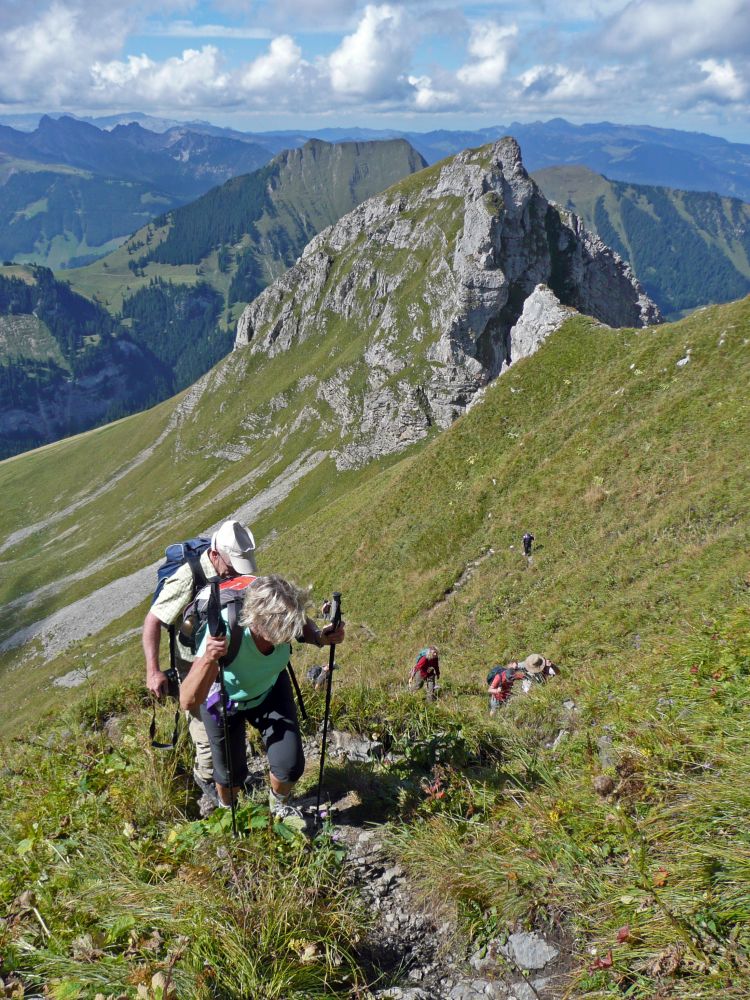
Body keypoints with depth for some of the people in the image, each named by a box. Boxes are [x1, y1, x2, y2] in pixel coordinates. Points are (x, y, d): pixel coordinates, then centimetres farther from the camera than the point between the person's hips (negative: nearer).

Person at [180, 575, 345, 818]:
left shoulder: (286, 618, -34)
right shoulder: (223, 632, -44)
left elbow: (304, 626, -6)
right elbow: (188, 702, -43)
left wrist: (319, 638, -29)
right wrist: (208, 660, -62)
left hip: (270, 691, 3)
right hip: (224, 699, -2)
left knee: (290, 765, -3)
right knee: (231, 772, 10)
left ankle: (279, 805, 34)